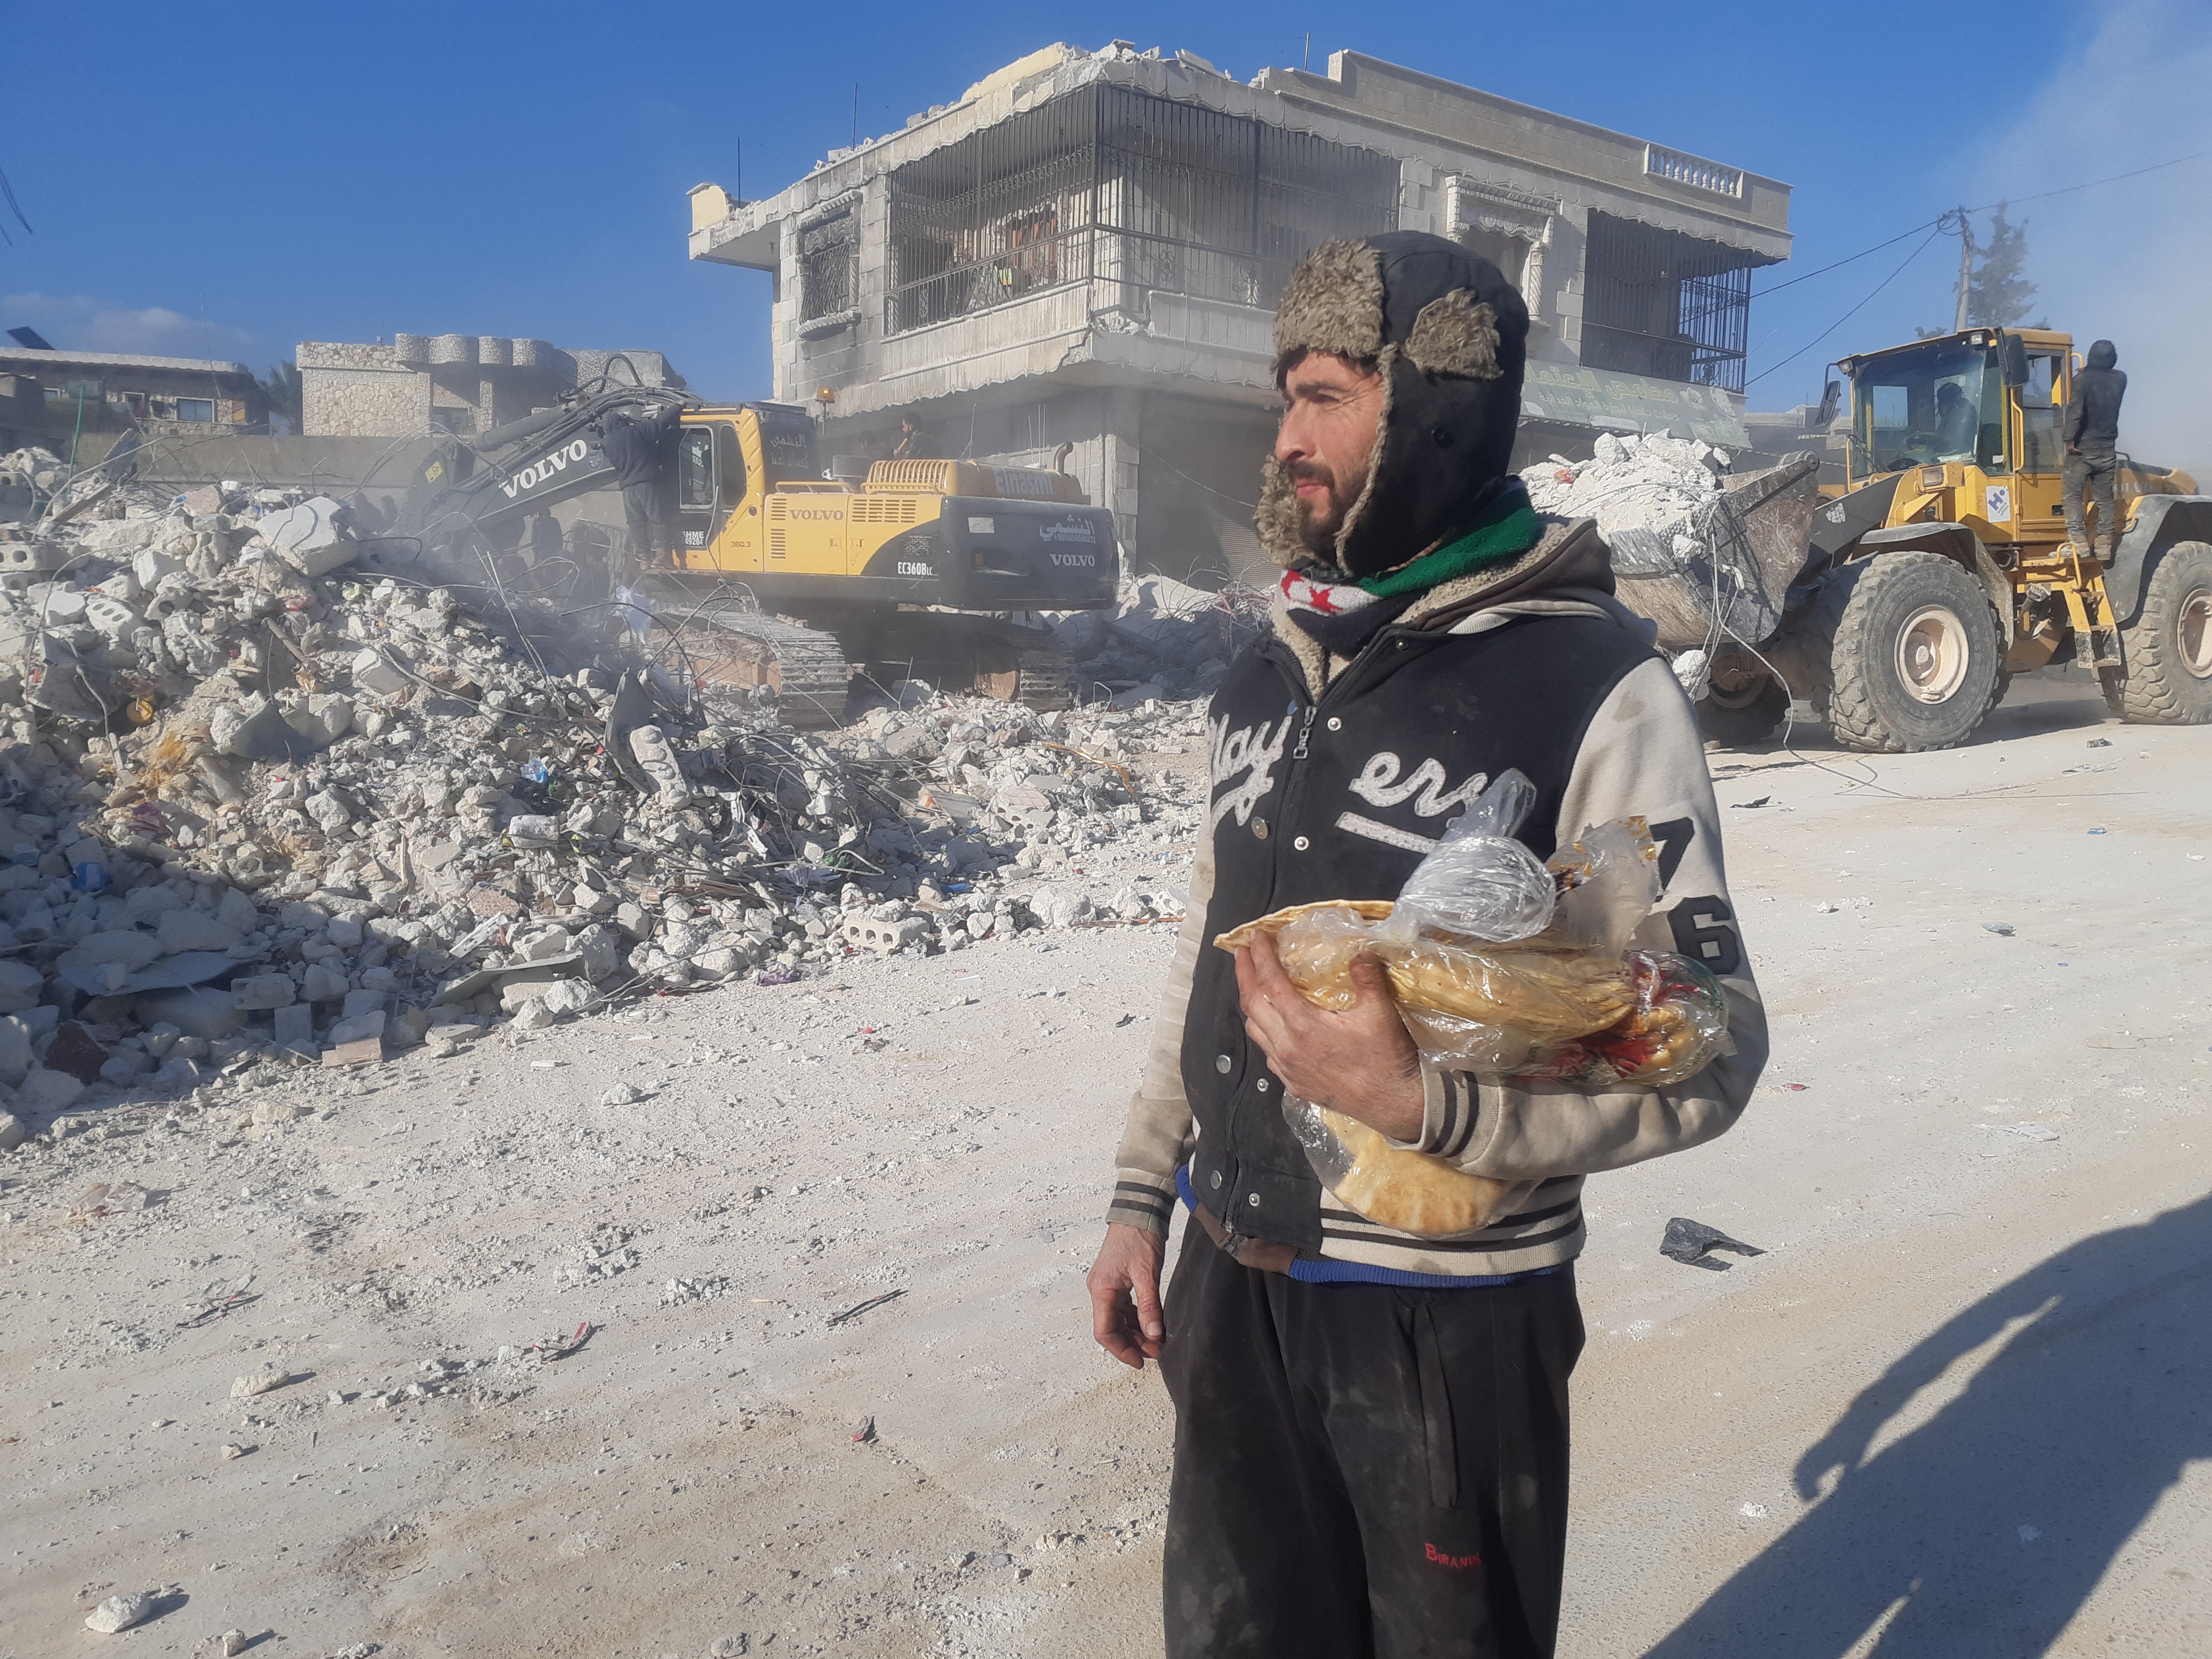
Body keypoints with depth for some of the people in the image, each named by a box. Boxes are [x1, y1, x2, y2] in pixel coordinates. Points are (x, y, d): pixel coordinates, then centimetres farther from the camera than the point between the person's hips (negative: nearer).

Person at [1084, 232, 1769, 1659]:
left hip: (1448, 1312, -6)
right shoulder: (1273, 679, 5)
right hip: (1227, 1283, 6)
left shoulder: (1594, 688, -15)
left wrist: (1419, 1100, -30)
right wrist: (1142, 1194, 13)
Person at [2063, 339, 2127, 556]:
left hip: (2083, 449, -5)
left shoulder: (2083, 379, -10)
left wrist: (2070, 440, -17)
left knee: (2073, 495, -2)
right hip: (2108, 450, 5)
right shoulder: (2120, 380, 5)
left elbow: (2076, 411, -21)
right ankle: (2105, 547, 9)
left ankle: (2079, 542, -13)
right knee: (2105, 499, 9)